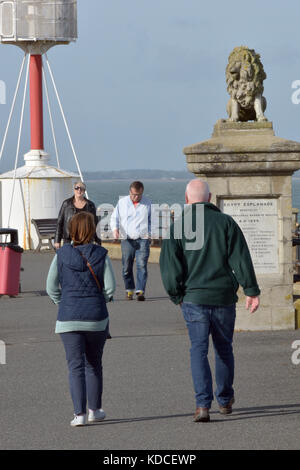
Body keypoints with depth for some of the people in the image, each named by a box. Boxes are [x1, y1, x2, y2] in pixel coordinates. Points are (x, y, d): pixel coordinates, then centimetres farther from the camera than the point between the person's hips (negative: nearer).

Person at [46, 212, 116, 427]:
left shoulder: (62, 255, -3)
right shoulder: (101, 255, -5)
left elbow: (51, 288, 0)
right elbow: (110, 287, -6)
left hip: (68, 318, 0)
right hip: (96, 319, 0)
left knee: (76, 366, 1)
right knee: (94, 364, 17)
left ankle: (80, 413, -7)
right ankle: (95, 409, 23)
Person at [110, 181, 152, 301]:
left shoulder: (147, 204, 8)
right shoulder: (122, 202, 8)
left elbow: (151, 221, 17)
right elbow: (114, 218, 12)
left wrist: (149, 233, 1)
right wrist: (115, 229, -7)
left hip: (143, 239, -1)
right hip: (127, 239, 1)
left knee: (142, 265, -12)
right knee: (127, 266, 1)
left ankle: (140, 291, -15)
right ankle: (129, 289, 16)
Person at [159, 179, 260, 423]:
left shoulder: (177, 227, 0)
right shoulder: (225, 222, 0)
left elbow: (170, 266, -3)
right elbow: (241, 259, -4)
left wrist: (177, 296, 8)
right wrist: (251, 290, -3)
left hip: (194, 297, -1)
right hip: (224, 296, 1)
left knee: (199, 350, 0)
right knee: (224, 348, 16)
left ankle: (203, 404, -14)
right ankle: (225, 400, 28)